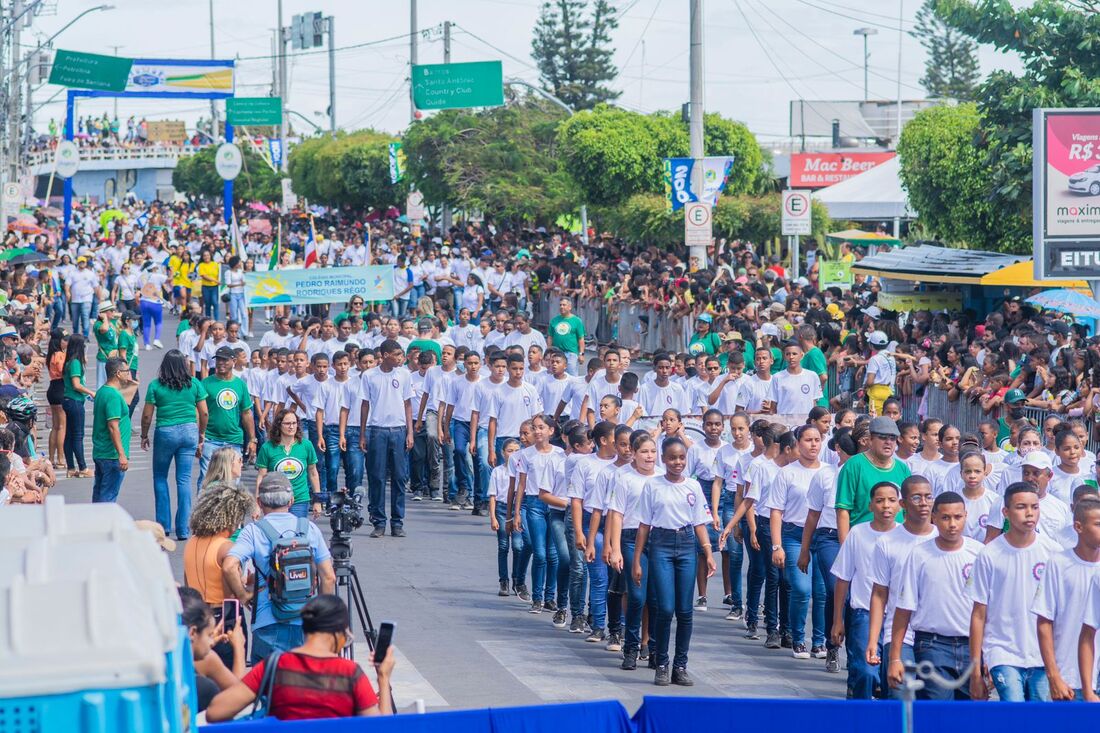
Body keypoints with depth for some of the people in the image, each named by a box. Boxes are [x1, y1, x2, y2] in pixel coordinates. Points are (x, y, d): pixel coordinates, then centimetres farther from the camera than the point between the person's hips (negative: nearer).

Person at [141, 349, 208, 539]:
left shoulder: (155, 386, -4)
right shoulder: (194, 384, 1)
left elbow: (147, 415, -2)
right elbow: (204, 413, 3)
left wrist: (144, 436, 13)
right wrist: (201, 434, 17)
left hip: (165, 432, -2)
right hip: (189, 431, 2)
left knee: (160, 477, 15)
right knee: (184, 479, 4)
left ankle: (164, 524, 11)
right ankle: (182, 529, 3)